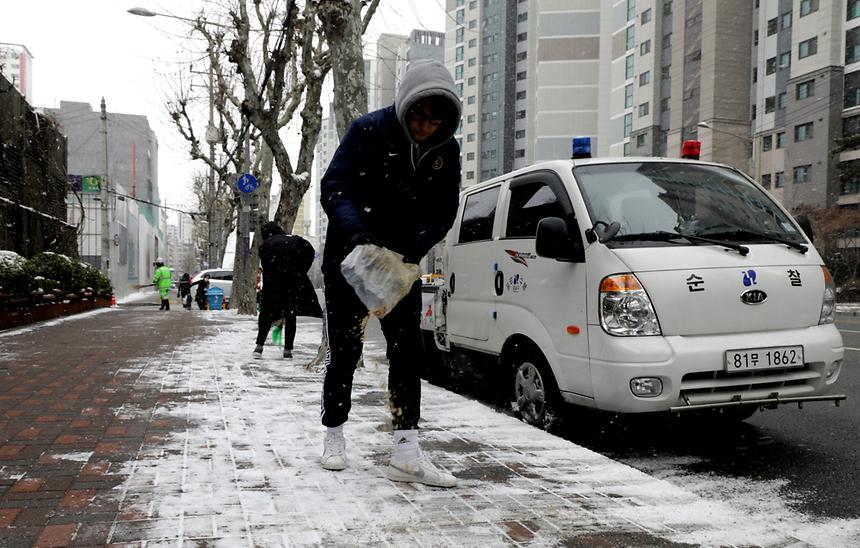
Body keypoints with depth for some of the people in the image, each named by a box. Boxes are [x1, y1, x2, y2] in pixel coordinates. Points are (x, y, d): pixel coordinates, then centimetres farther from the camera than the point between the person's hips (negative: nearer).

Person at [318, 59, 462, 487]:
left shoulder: (445, 150, -5)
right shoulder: (368, 131, -16)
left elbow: (443, 211, -3)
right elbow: (334, 187, -19)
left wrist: (415, 247, -20)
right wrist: (356, 229, -36)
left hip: (401, 259, 4)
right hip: (349, 254, -3)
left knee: (407, 348, -4)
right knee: (345, 348, 3)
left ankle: (406, 451, -1)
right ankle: (333, 437, 21)